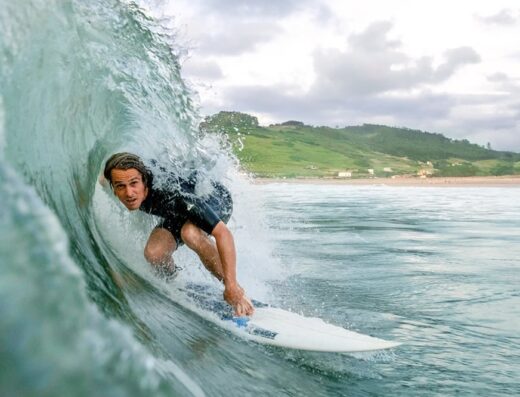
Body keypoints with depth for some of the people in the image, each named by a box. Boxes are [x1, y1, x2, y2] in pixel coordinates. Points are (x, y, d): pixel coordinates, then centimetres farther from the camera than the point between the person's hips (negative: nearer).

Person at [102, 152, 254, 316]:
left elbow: (223, 233, -46)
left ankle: (237, 289, -21)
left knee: (190, 233, -38)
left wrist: (231, 286, -48)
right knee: (154, 253, -20)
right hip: (177, 214, 6)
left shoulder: (172, 195, -43)